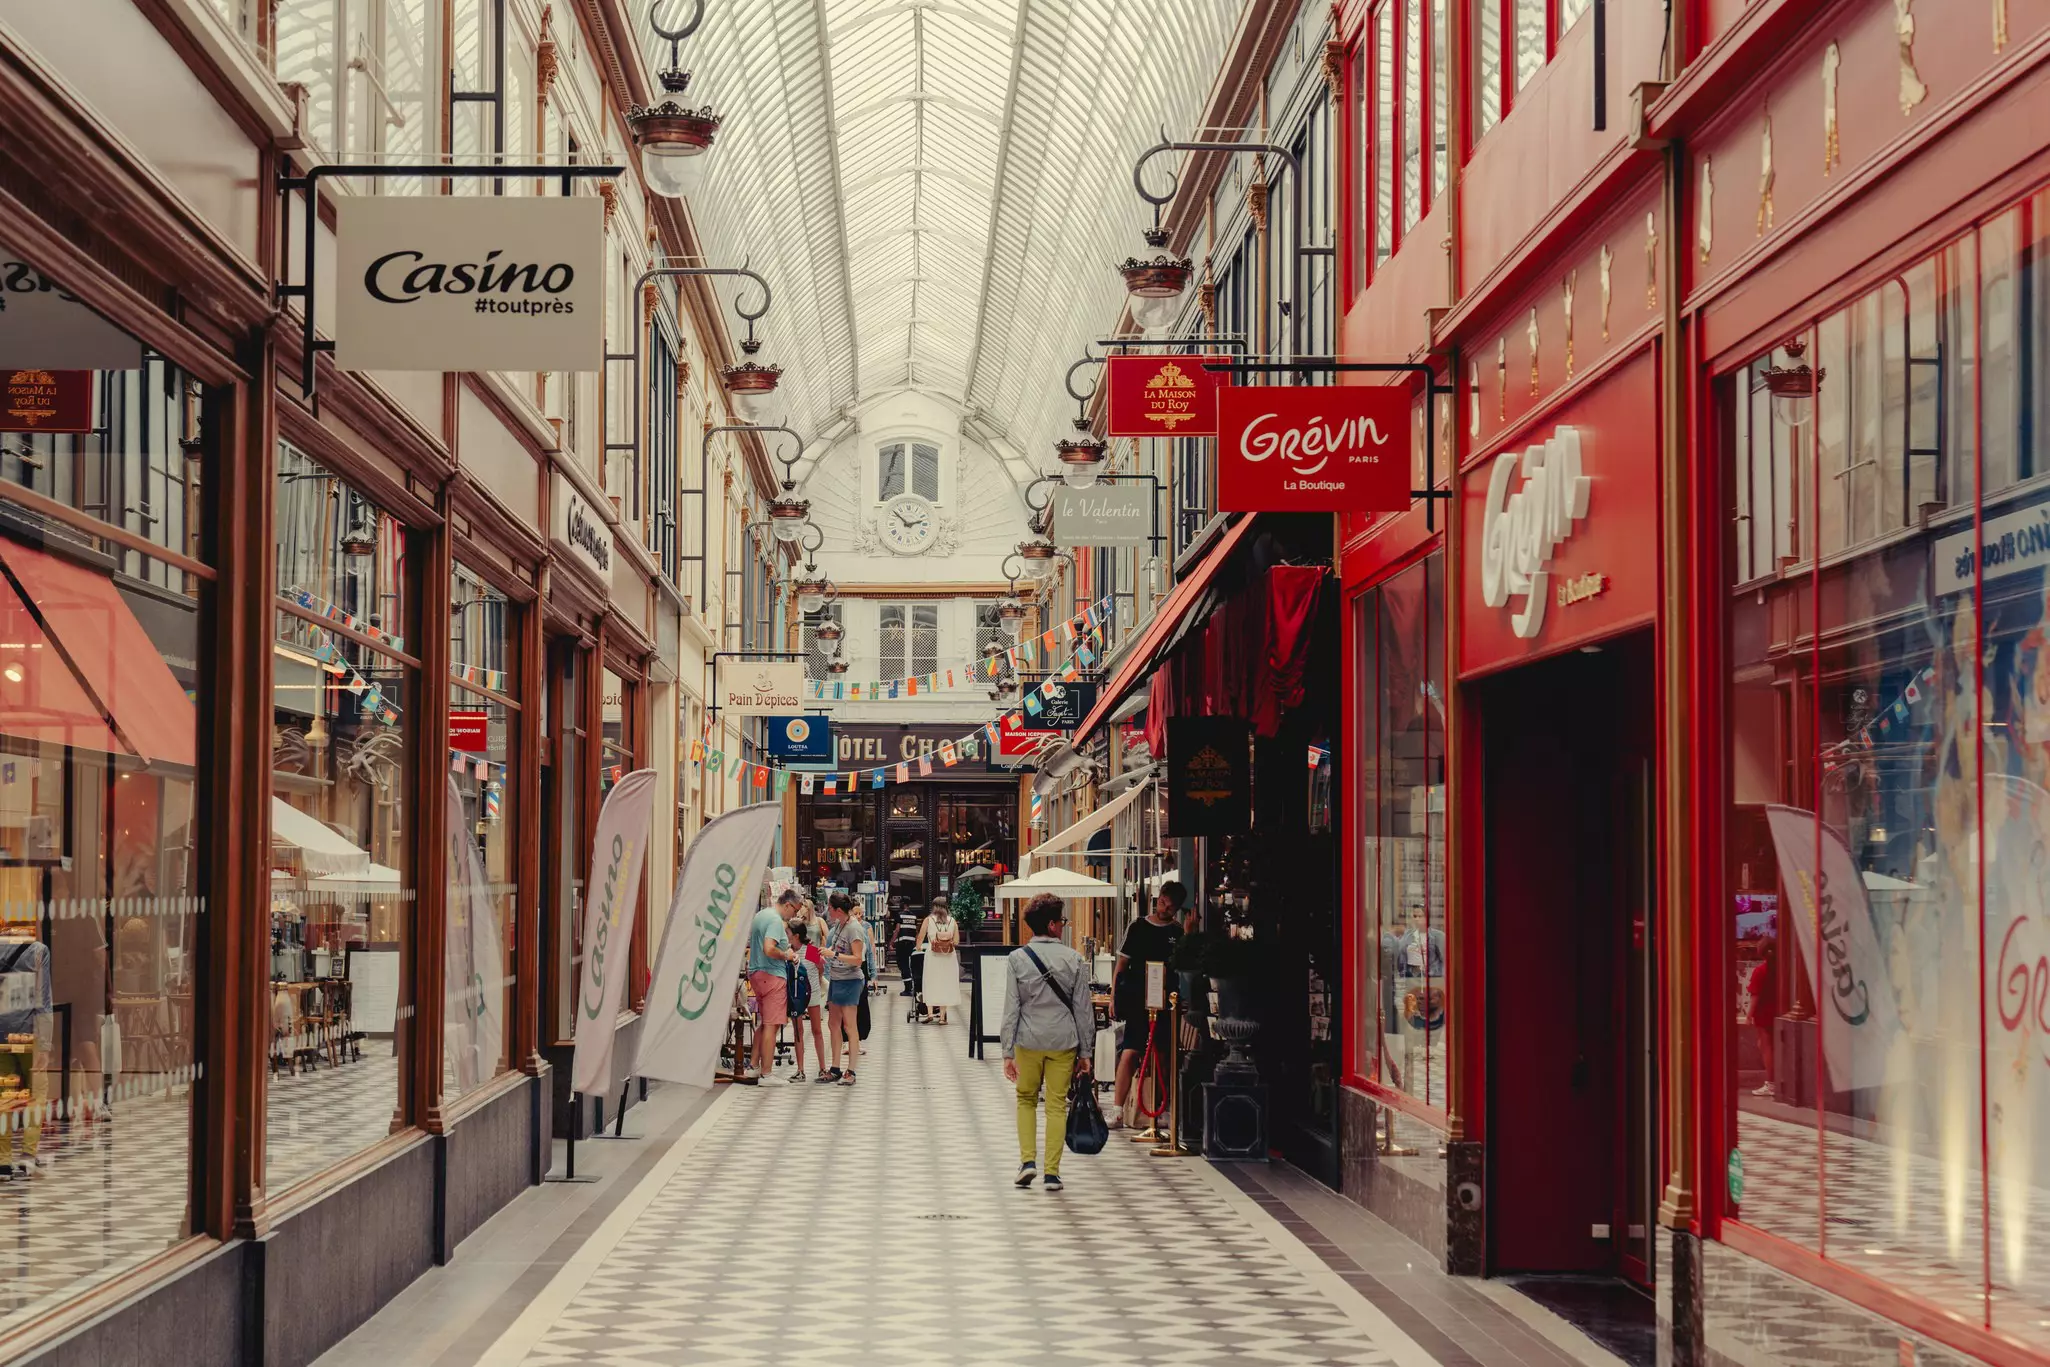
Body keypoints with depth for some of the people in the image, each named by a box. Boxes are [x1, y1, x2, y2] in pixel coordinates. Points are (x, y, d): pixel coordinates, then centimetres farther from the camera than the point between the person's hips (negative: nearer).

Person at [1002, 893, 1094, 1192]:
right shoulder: (1074, 960, -4)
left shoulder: (1017, 959, -5)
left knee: (1026, 1100, 18)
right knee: (1057, 1105, 7)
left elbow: (1011, 1009, -5)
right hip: (1064, 1042, 0)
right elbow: (1083, 1008, -1)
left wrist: (1007, 1052, -1)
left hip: (1029, 1043, 0)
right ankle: (1052, 1172, 6)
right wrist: (1086, 1052, 7)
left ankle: (1028, 1159, 4)